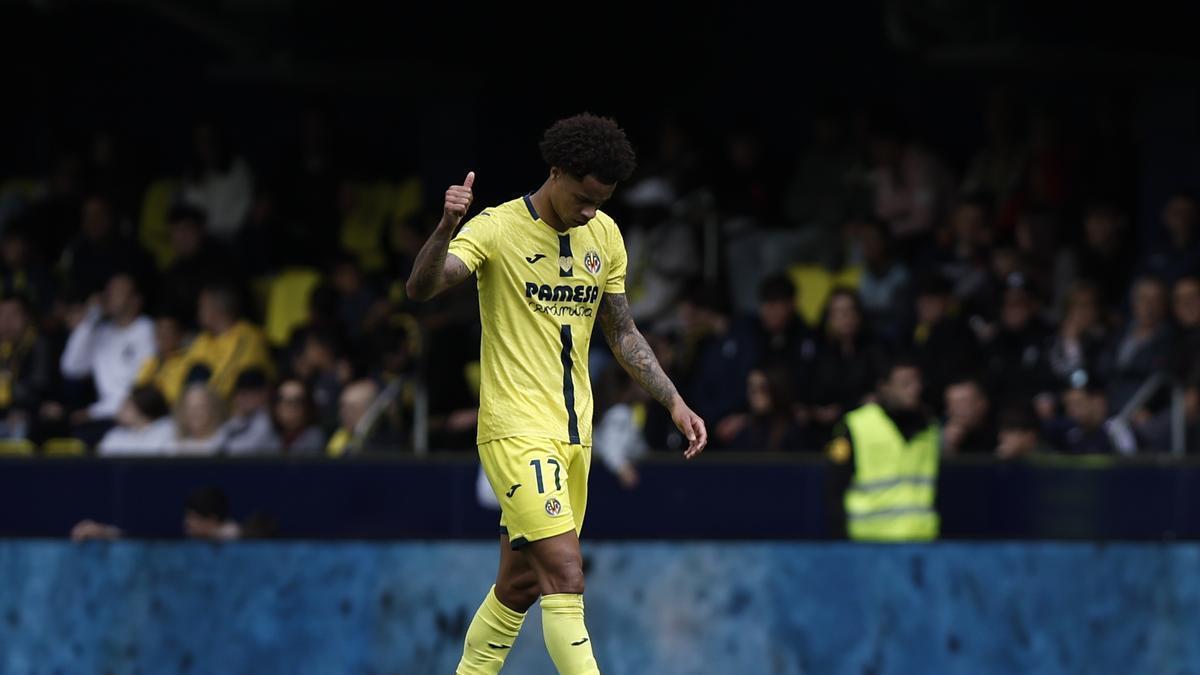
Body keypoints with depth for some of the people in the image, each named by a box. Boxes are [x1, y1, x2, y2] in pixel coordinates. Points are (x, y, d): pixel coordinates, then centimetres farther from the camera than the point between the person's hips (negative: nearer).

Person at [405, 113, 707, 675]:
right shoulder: (499, 228, -11)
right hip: (516, 432, -7)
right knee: (565, 575, -17)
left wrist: (674, 402, 13)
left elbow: (622, 333, 20)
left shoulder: (604, 235, 9)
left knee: (520, 586, 11)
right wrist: (446, 229, -42)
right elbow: (421, 288, -24)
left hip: (574, 433, 7)